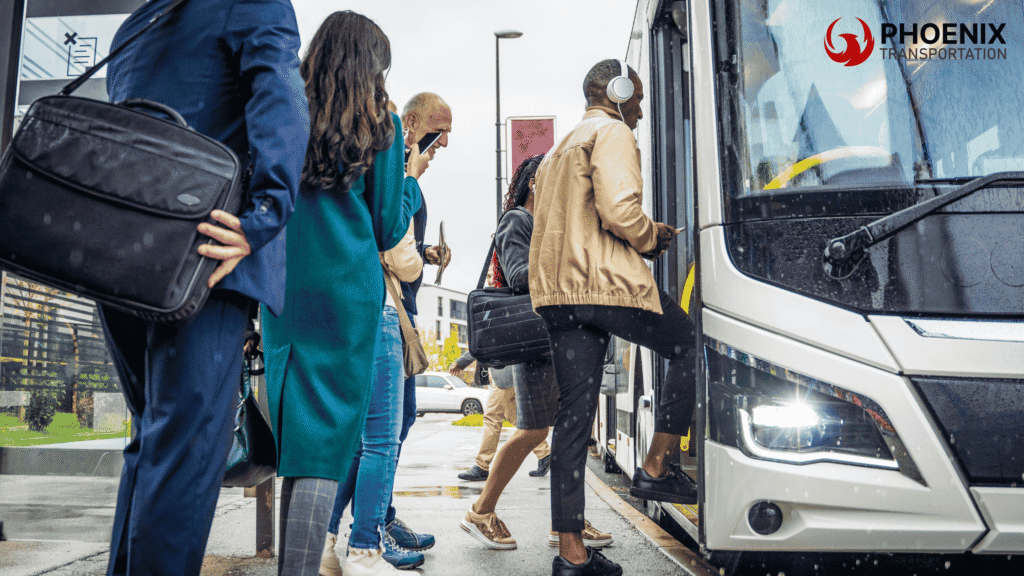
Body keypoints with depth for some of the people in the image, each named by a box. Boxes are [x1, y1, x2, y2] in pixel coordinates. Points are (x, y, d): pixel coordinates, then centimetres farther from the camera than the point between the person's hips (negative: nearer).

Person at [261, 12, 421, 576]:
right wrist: (411, 187, 21)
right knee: (328, 440, -4)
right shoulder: (381, 123, 3)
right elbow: (387, 230, 5)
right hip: (349, 290, -4)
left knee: (297, 429, 12)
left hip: (284, 290, 4)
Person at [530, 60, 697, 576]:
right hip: (608, 282, -8)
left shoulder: (557, 151, 31)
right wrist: (654, 237, 5)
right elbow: (619, 210, -15)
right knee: (689, 347, 12)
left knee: (574, 414, 5)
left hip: (555, 290, 9)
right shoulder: (612, 133, 1)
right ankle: (657, 469, 9)